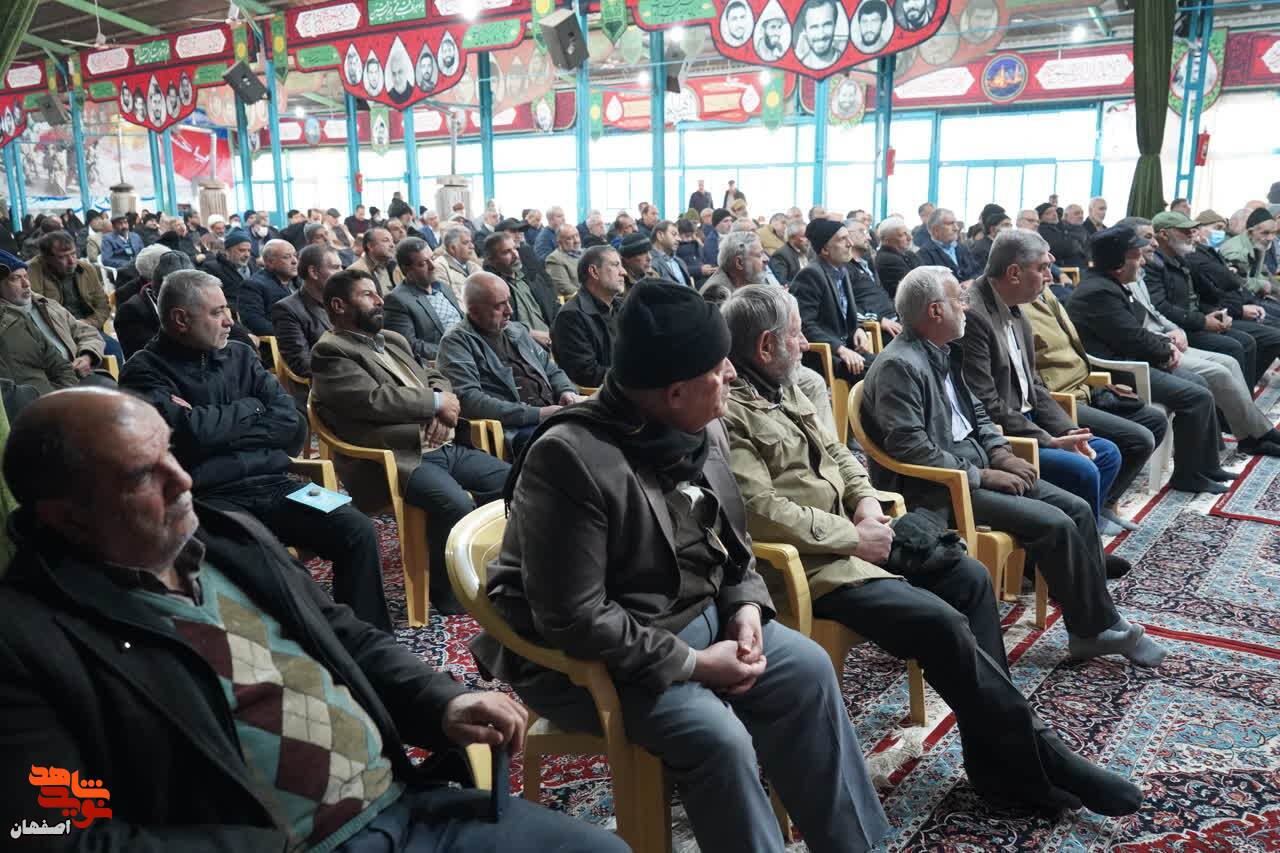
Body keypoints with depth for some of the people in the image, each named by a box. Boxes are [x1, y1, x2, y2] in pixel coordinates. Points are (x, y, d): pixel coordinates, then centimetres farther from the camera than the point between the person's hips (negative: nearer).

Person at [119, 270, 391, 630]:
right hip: (211, 497, -5)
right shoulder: (146, 370, 3)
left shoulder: (241, 355, 17)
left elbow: (293, 427, 7)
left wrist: (216, 426, -3)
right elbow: (193, 433, -15)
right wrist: (249, 409, 2)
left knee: (359, 531, -16)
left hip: (273, 486, 5)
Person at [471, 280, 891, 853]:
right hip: (589, 658, -8)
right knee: (717, 737, -25)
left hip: (695, 615, 8)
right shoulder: (570, 460, -28)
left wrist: (746, 604, -7)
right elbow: (575, 621, -28)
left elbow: (731, 538, 13)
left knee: (808, 671, -2)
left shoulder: (700, 430, -2)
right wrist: (695, 665, -23)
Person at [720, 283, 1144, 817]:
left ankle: (996, 762, 6)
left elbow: (834, 452, 22)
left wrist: (866, 500, 2)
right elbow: (760, 511, -23)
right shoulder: (728, 413, -17)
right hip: (809, 563, -10)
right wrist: (853, 538, -15)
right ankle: (1035, 762, -2)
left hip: (849, 534, 10)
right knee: (942, 623, -21)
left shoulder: (782, 391, 14)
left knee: (969, 577, 1)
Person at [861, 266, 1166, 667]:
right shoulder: (898, 366, -18)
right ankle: (1095, 629, 0)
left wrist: (1000, 453, 4)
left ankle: (1099, 623, 7)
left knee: (1077, 508, 0)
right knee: (1054, 524, -18)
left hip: (975, 469, 10)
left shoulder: (944, 353, 12)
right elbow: (910, 448, -24)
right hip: (937, 491, -10)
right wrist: (980, 475, -18)